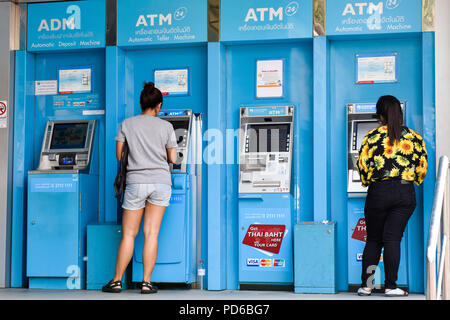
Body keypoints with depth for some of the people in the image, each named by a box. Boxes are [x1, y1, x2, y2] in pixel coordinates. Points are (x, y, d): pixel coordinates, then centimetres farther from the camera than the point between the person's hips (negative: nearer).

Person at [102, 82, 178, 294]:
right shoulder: (166, 126, 3)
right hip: (161, 181, 0)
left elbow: (119, 155, 4)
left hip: (136, 182, 0)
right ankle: (146, 282, 2)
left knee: (129, 234, 6)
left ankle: (117, 281, 9)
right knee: (151, 233, 2)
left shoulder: (127, 124, 3)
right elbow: (173, 159, 5)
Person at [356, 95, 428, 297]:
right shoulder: (415, 137, 4)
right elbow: (422, 167, 5)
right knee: (392, 238, 0)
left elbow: (362, 164, -1)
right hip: (405, 192, 1)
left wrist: (368, 182, 17)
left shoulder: (372, 136, -1)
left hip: (378, 191, -1)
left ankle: (366, 285, 9)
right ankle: (391, 286, -4)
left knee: (373, 240, 10)